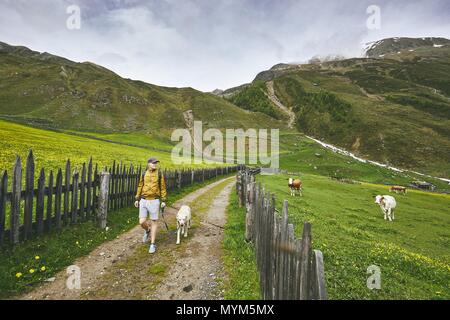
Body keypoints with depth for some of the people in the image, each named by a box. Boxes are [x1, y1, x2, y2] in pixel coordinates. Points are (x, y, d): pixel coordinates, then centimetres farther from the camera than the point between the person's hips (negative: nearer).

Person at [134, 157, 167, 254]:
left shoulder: (159, 174, -3)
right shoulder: (144, 174, 5)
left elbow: (163, 188, -1)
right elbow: (140, 187, 12)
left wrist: (163, 201, -4)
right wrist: (137, 199, 7)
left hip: (154, 201, -2)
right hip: (144, 201, 3)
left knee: (154, 222, 3)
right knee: (142, 222, 0)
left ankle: (152, 244, 15)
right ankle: (147, 231, 37)